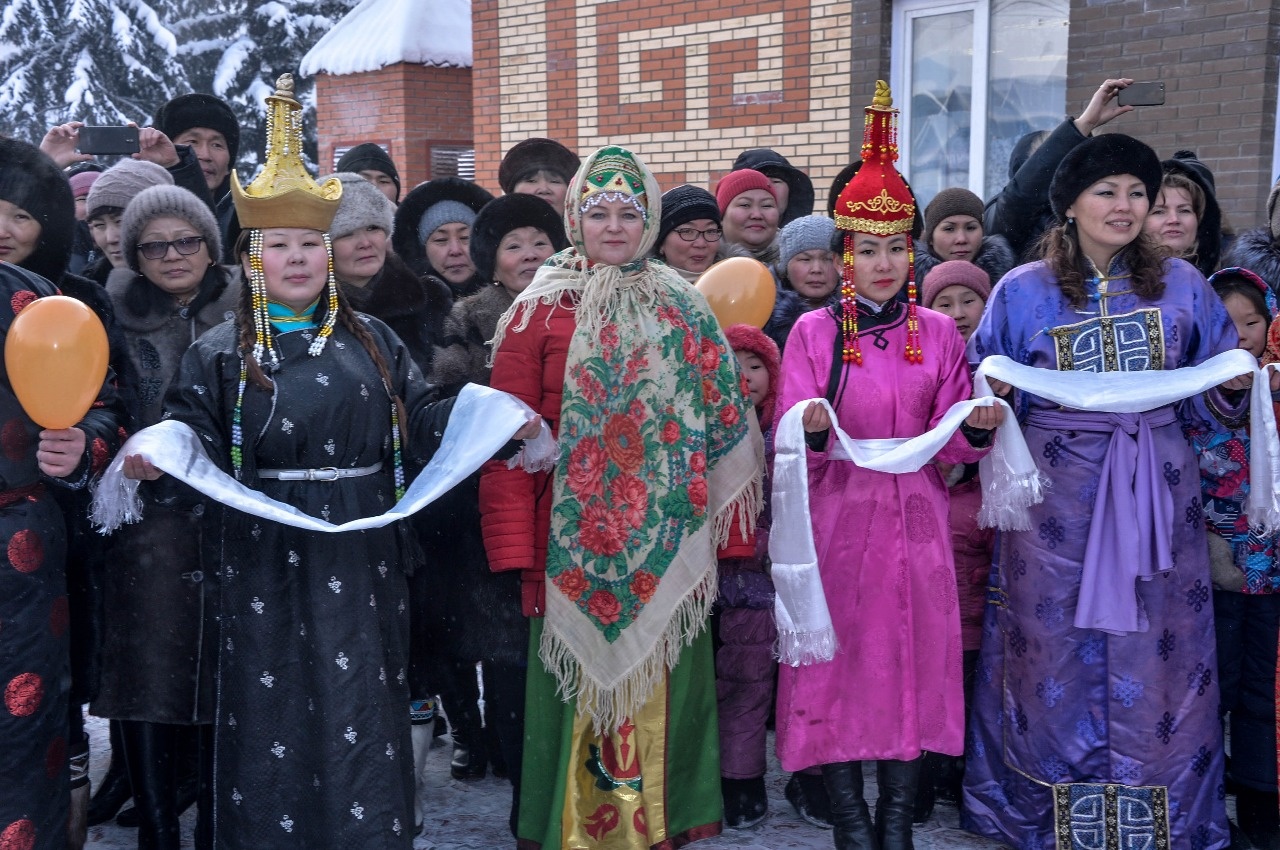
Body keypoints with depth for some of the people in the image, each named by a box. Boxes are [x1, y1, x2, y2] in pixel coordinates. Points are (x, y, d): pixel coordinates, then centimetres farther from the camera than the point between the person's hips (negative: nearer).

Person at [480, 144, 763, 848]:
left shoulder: (682, 309, 8)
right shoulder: (540, 311, -2)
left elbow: (721, 423, 8)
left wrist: (721, 531, 1)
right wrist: (519, 554, -11)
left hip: (667, 547, 3)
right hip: (576, 546, -2)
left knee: (663, 687, 9)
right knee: (580, 686, 6)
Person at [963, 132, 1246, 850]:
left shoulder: (1183, 286, 8)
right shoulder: (1022, 291, 2)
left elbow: (1210, 400, 15)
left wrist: (1232, 387, -6)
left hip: (1155, 493, 2)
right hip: (1059, 494, -1)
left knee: (1154, 656, 4)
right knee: (1056, 650, 4)